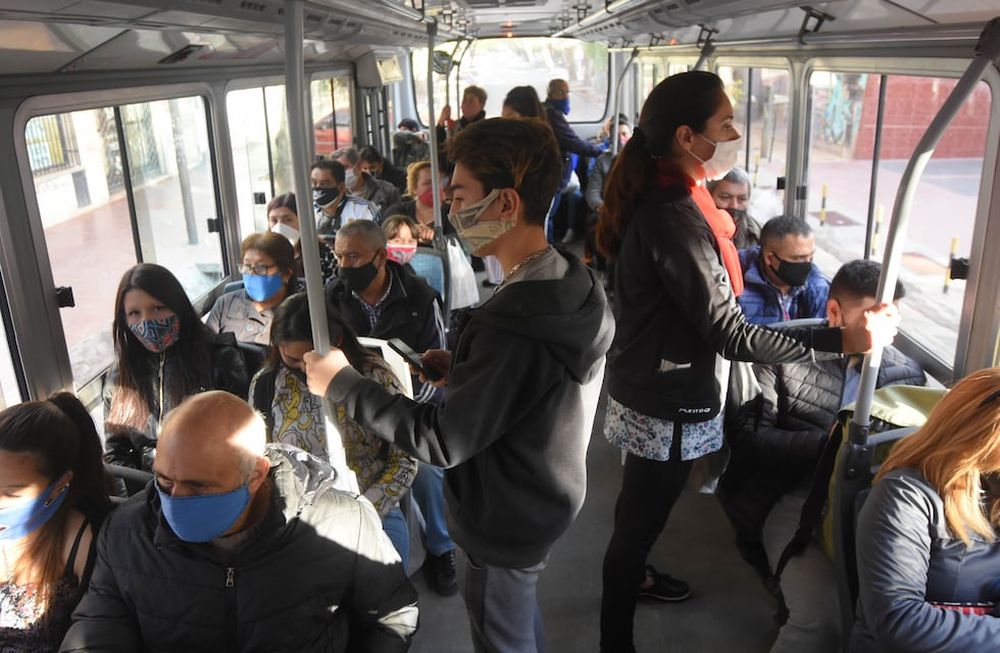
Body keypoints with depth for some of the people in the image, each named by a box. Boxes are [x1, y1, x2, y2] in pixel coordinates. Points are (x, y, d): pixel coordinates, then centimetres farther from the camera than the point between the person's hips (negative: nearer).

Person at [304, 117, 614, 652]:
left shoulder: (512, 325, -36)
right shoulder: (571, 282, -6)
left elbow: (439, 442, -28)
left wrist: (342, 384, -20)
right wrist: (463, 369, 0)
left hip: (506, 525, -8)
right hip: (541, 502, 8)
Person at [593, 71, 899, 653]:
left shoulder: (661, 197, 4)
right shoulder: (675, 217, -28)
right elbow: (729, 335, -28)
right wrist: (841, 339, -25)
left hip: (652, 391, 10)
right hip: (669, 408, -9)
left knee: (641, 505, 30)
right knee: (641, 518, 8)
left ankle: (633, 575, 55)